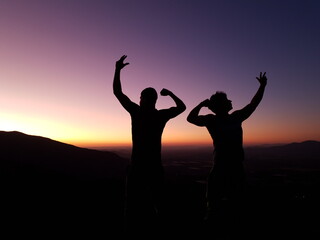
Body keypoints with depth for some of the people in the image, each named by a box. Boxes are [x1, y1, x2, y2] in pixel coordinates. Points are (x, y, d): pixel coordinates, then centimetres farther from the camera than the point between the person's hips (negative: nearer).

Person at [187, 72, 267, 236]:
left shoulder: (236, 117, 11)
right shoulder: (212, 120, -5)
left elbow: (253, 104, 21)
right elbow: (191, 118, -18)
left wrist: (262, 86, 18)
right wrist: (202, 104, -12)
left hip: (237, 169, 6)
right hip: (220, 169, -6)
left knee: (234, 207, 17)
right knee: (215, 209, -1)